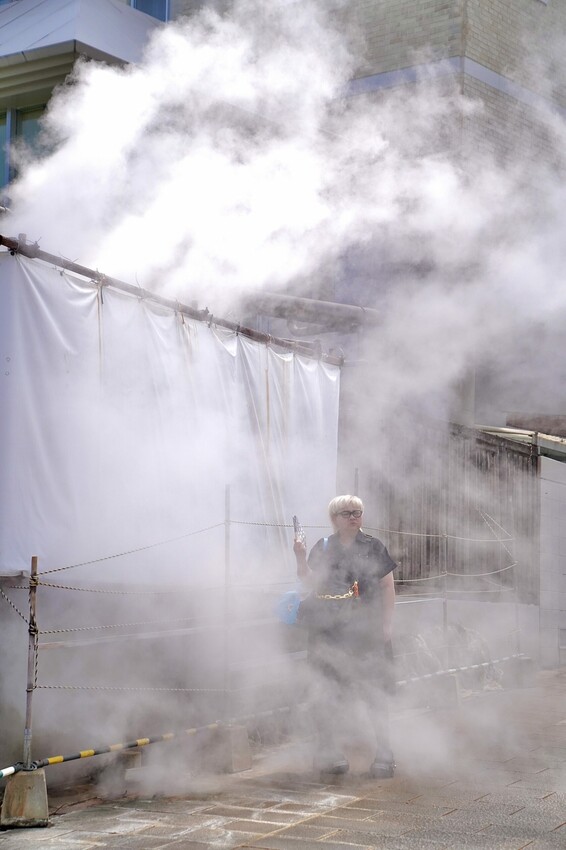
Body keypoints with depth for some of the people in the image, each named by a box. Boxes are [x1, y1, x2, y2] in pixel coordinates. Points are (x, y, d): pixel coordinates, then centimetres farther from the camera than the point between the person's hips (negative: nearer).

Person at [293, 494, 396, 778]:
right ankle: (329, 752, 14)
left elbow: (387, 586, 3)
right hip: (329, 631, 2)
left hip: (367, 630, -2)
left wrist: (386, 623, -3)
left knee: (374, 693, -2)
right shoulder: (323, 548, 8)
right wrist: (301, 559, -13)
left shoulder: (373, 547, 3)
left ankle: (384, 754, 6)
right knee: (325, 694, 2)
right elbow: (311, 583, 2)